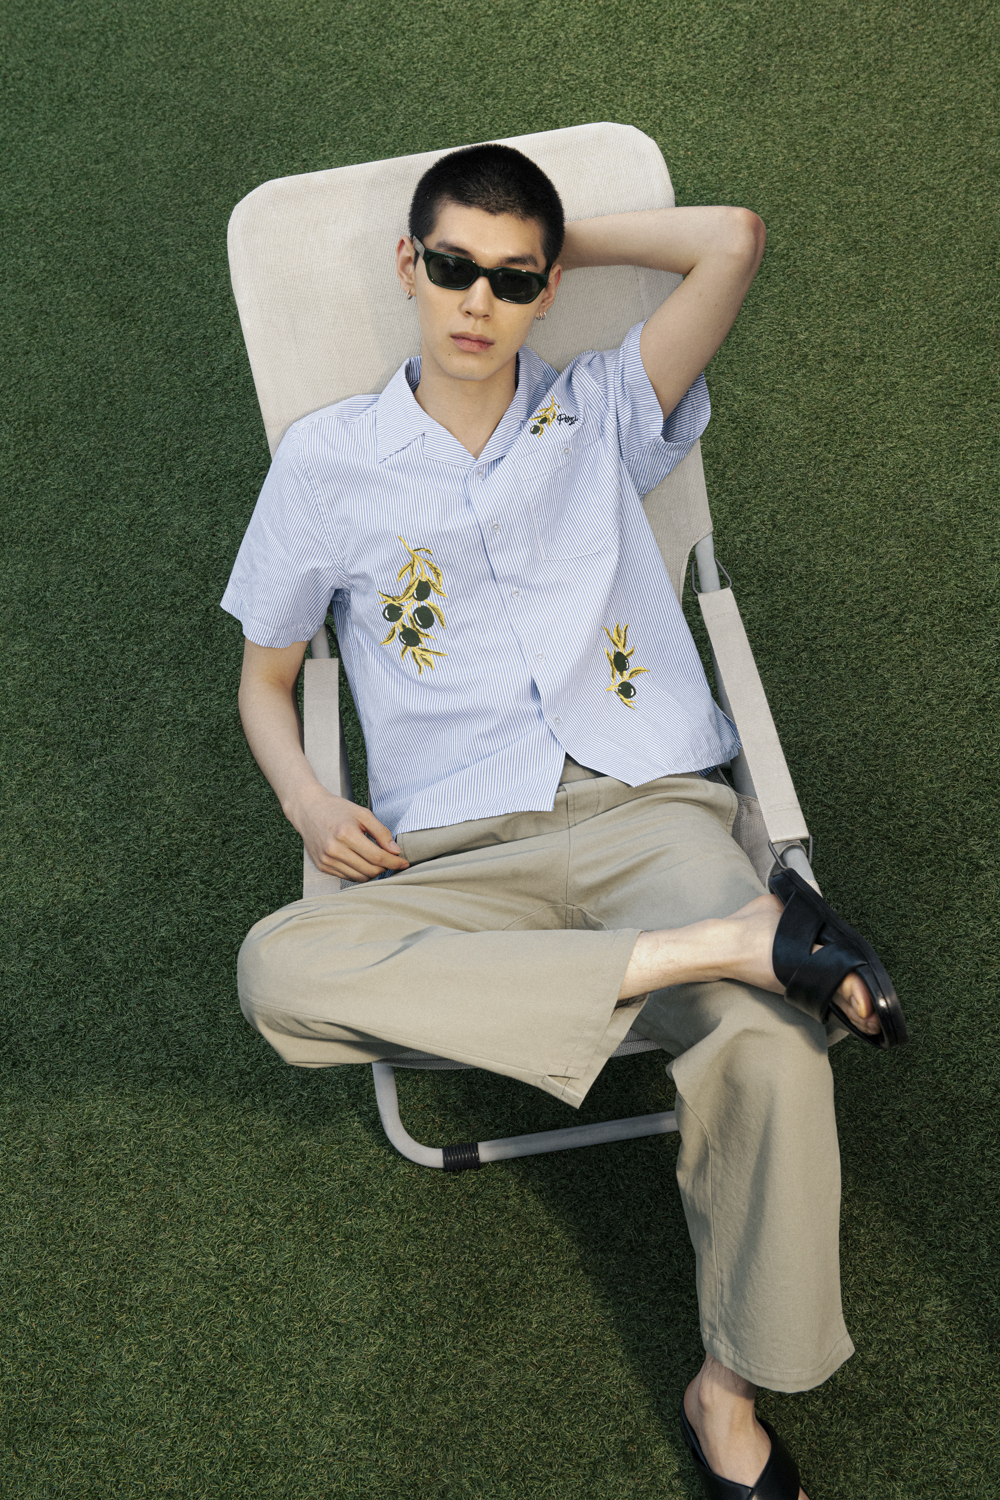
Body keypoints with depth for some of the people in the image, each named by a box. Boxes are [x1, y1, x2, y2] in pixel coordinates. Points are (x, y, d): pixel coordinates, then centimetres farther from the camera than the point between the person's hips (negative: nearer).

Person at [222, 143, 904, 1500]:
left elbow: (733, 241, 4)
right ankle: (722, 946, -31)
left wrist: (559, 242, 16)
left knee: (770, 1047, -29)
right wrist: (305, 798, -1)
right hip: (458, 853, 1)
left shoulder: (604, 418, 16)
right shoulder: (328, 461, 14)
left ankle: (728, 1391, -3)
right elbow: (264, 675, 20)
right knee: (276, 970, -31)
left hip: (652, 808, 0)